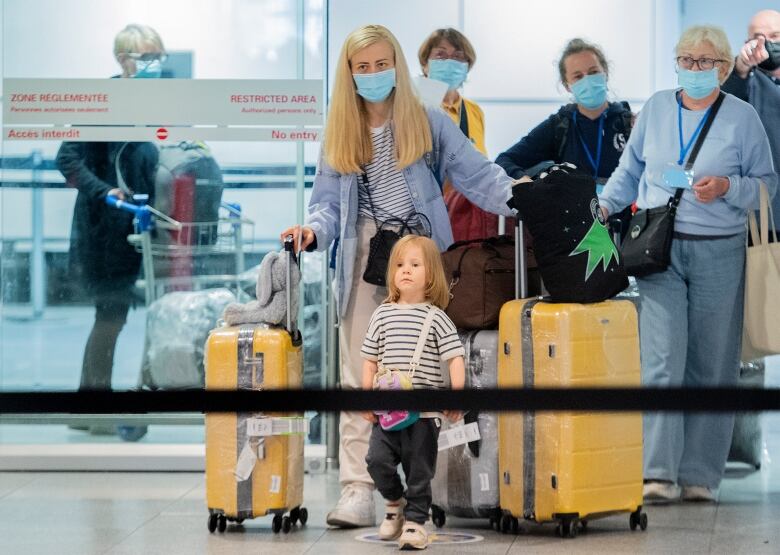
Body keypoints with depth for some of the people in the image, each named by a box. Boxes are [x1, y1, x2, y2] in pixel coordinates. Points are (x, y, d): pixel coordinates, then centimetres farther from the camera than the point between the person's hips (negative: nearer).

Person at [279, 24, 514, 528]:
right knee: (360, 378, -4)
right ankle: (357, 491, -6)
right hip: (364, 264, 2)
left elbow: (477, 174, -2)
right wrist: (313, 230, -13)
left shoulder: (429, 124, 4)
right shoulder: (339, 136, 11)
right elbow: (330, 204, 8)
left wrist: (517, 196, -19)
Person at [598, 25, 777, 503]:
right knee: (662, 361, -9)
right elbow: (630, 169, 21)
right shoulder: (656, 108, 10)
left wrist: (727, 188, -13)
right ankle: (659, 473, -13)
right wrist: (605, 206, 8)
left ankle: (700, 475, 11)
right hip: (660, 249, 1)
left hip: (719, 253, -1)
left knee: (711, 366, 4)